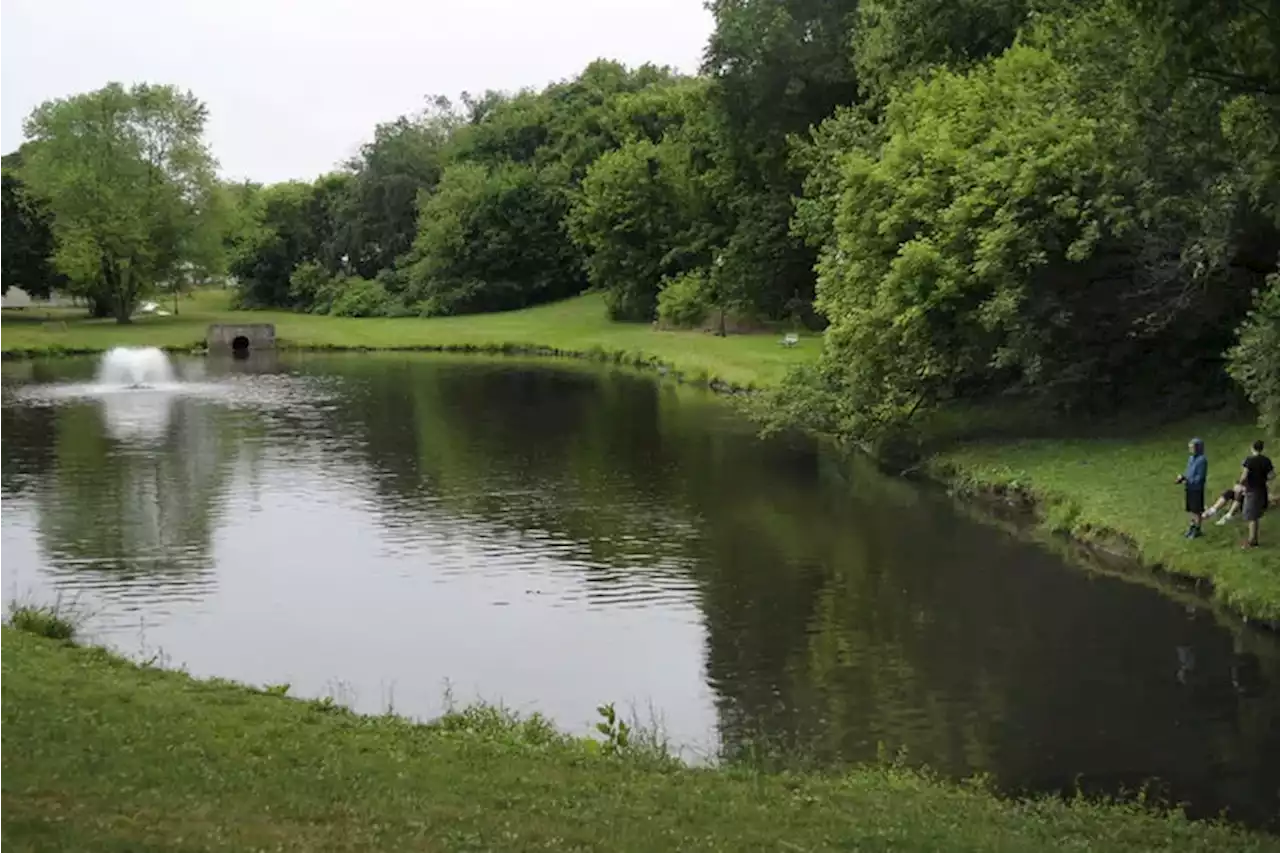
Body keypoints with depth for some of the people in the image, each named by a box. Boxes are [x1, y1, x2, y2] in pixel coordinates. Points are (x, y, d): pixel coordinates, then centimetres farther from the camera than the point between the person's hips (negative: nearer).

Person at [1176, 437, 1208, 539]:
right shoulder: (1191, 458, 6)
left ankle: (1197, 529, 16)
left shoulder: (1202, 460, -17)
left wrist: (1189, 482, -21)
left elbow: (1200, 477, -18)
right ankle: (1193, 526, 31)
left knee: (1197, 510, 5)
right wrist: (1183, 476, -4)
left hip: (1197, 489, -7)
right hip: (1190, 488, 7)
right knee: (1191, 509, 17)